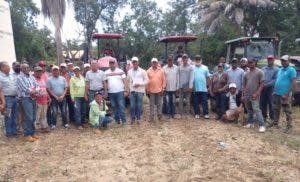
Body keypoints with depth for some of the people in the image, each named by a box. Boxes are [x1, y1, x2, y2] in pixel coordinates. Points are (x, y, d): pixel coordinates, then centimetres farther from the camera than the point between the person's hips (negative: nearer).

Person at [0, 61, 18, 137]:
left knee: (14, 116, 13)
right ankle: (9, 133, 13)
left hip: (14, 97, 7)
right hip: (7, 98, -7)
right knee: (8, 117, 2)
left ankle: (14, 131, 24)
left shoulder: (12, 76, 11)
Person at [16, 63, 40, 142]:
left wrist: (34, 92, -14)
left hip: (34, 99, 6)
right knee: (29, 117, -9)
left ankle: (32, 132, 19)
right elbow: (24, 88, -13)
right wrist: (33, 91, -4)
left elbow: (37, 86, 5)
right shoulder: (19, 78, -2)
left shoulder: (32, 77, 15)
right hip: (26, 99, -6)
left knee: (33, 117, 8)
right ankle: (27, 135, 1)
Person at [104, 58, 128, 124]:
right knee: (114, 107, 9)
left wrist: (126, 90, -7)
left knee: (121, 106, -6)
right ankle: (117, 119, 20)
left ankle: (123, 120, -1)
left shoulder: (120, 71, 2)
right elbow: (105, 82, 9)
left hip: (120, 92, -3)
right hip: (111, 93, 3)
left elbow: (124, 81, -1)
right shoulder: (106, 72, 10)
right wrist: (105, 92, 4)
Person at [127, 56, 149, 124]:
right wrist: (129, 88, 8)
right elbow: (128, 81, 15)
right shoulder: (129, 71, 10)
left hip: (140, 91, -2)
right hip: (132, 91, 2)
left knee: (139, 105, 4)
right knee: (132, 106, 4)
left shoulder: (142, 71, 1)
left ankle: (138, 118, 17)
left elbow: (146, 80, -1)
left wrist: (139, 84, -12)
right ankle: (133, 118, 17)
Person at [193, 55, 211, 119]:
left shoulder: (205, 68, 8)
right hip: (195, 89, 0)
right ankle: (197, 114, 17)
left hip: (203, 88, 0)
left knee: (204, 101, 2)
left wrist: (209, 86, 6)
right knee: (196, 102, 7)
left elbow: (207, 78, 9)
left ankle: (206, 113, 9)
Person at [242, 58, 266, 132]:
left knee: (256, 109, -14)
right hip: (247, 95, 6)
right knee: (249, 110, 12)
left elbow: (261, 84, -9)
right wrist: (243, 95, 10)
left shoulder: (259, 72, -4)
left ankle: (262, 125, -11)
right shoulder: (246, 73, 13)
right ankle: (250, 123, 23)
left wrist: (256, 93, -18)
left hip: (254, 95, -6)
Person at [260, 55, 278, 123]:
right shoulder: (263, 68, 14)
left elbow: (275, 80, -10)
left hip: (271, 89, -4)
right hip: (263, 88, 5)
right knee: (262, 104, 9)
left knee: (271, 104, -2)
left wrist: (267, 85, -16)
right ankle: (264, 117, 22)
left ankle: (272, 118, 7)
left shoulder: (276, 69, -1)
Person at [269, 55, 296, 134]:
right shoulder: (280, 70, 14)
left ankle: (289, 126, 10)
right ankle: (275, 123, 29)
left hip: (285, 95, -7)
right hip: (277, 94, 8)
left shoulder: (291, 70, -10)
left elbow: (293, 83, -15)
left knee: (287, 111, 1)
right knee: (276, 110, 17)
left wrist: (287, 94, -19)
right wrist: (275, 91, 13)